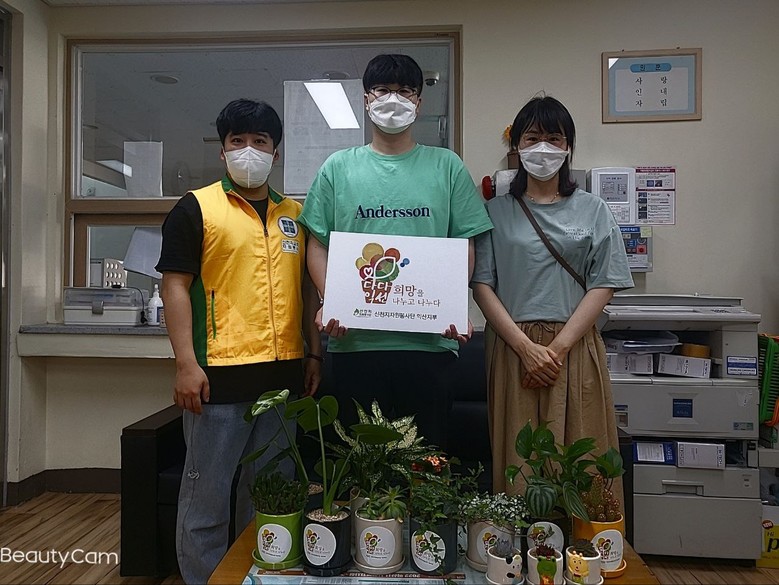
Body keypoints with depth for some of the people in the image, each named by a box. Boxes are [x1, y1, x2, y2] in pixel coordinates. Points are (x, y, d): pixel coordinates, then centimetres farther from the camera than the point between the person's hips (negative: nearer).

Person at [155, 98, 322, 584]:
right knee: (207, 491, 7)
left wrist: (314, 352, 8)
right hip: (219, 374, -4)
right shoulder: (197, 208, -1)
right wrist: (186, 363, -13)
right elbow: (175, 286, -6)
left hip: (284, 374, 5)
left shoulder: (295, 214, 13)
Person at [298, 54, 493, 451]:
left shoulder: (447, 166, 8)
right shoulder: (338, 167, 9)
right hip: (353, 339, 1)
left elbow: (465, 245, 6)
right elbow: (318, 244, 7)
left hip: (429, 339, 0)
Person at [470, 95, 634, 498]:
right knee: (516, 460, 2)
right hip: (512, 348, 0)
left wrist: (557, 347, -10)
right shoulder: (496, 212, 8)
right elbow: (482, 286, 0)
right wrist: (527, 347, -11)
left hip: (575, 348, 1)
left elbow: (603, 286, 2)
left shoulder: (592, 210, 10)